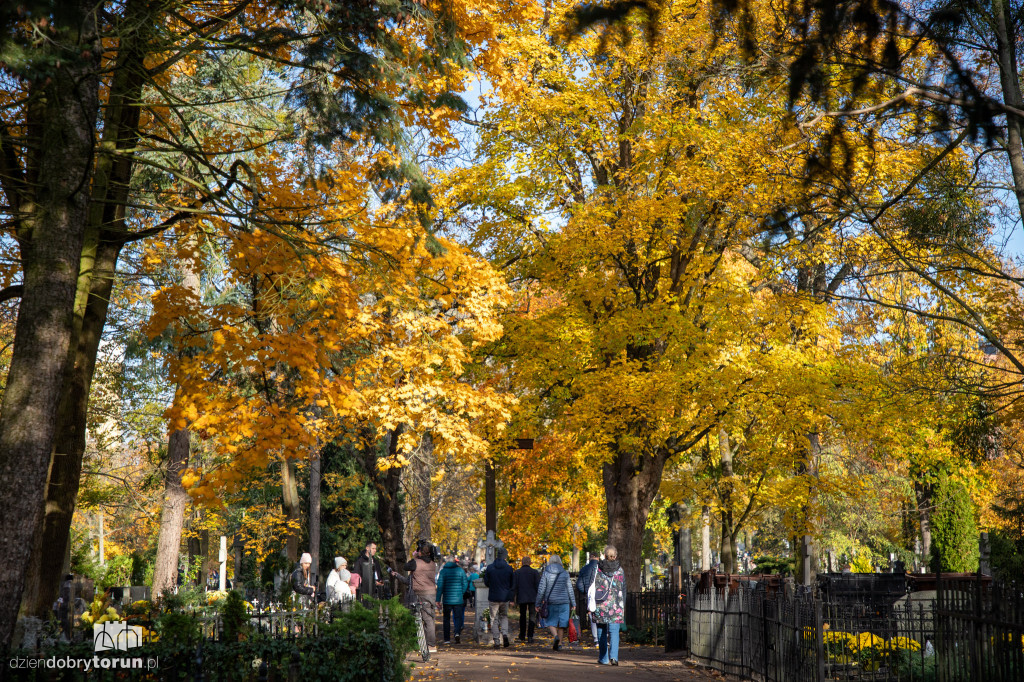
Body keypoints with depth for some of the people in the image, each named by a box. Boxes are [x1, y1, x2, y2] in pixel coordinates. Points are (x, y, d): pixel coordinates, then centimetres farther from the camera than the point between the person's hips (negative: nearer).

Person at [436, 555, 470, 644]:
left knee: (446, 619, 10)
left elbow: (440, 586, -5)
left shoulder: (443, 571, -3)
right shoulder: (460, 570, 1)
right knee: (458, 617, 6)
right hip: (458, 599, 0)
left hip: (447, 599, 0)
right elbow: (465, 584, 3)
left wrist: (438, 599, -2)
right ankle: (457, 633, -19)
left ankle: (447, 639, 9)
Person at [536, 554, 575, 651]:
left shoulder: (546, 573, -2)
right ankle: (559, 643, 11)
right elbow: (570, 589, 5)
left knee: (550, 622, 7)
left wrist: (538, 603, 4)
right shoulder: (565, 573, 2)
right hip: (563, 602, 2)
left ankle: (555, 635, -19)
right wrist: (573, 603, 12)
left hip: (551, 601, -1)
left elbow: (541, 589, -3)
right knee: (561, 622, 10)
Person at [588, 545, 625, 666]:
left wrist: (590, 605, 4)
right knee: (614, 632, -1)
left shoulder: (597, 568, -1)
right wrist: (623, 607, 14)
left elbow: (592, 587, -1)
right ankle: (613, 656, -20)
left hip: (600, 606, 0)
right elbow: (623, 590, 6)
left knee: (601, 632, 11)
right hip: (615, 605, 0)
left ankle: (603, 658, 16)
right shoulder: (620, 570, 2)